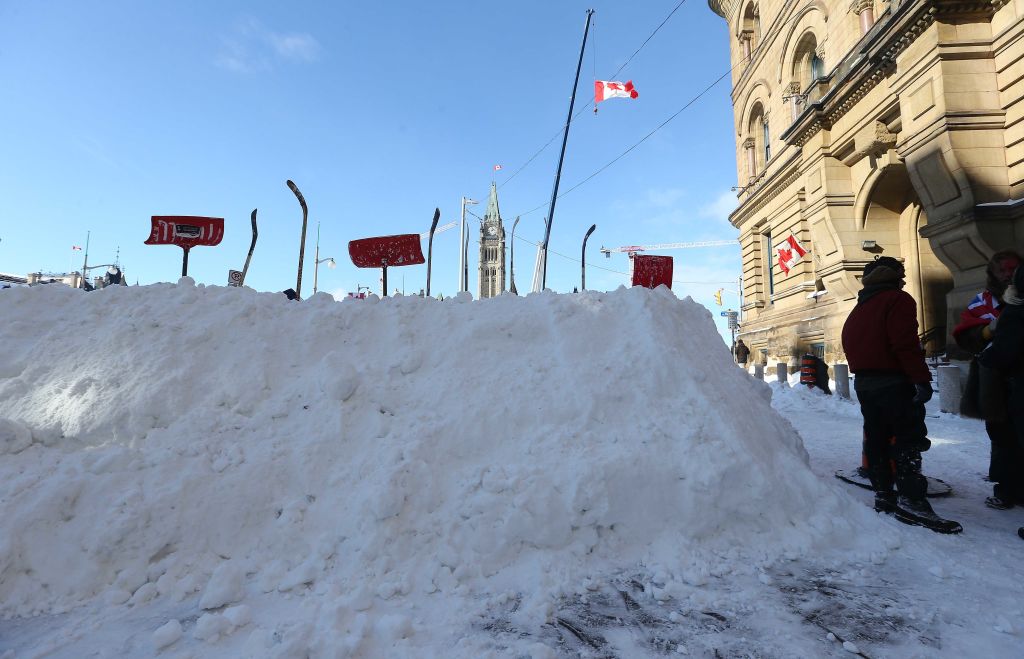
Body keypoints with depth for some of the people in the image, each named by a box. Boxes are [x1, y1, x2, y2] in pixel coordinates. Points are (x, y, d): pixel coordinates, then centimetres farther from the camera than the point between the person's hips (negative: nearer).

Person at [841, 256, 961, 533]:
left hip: (863, 382, 8)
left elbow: (849, 345, 18)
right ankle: (910, 500, -12)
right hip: (894, 382, -8)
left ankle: (883, 493, 15)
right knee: (908, 438, -8)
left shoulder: (859, 309, 18)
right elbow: (906, 344, -18)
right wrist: (921, 379, -19)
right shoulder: (898, 300, -7)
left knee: (876, 438, 11)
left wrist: (862, 372, 19)